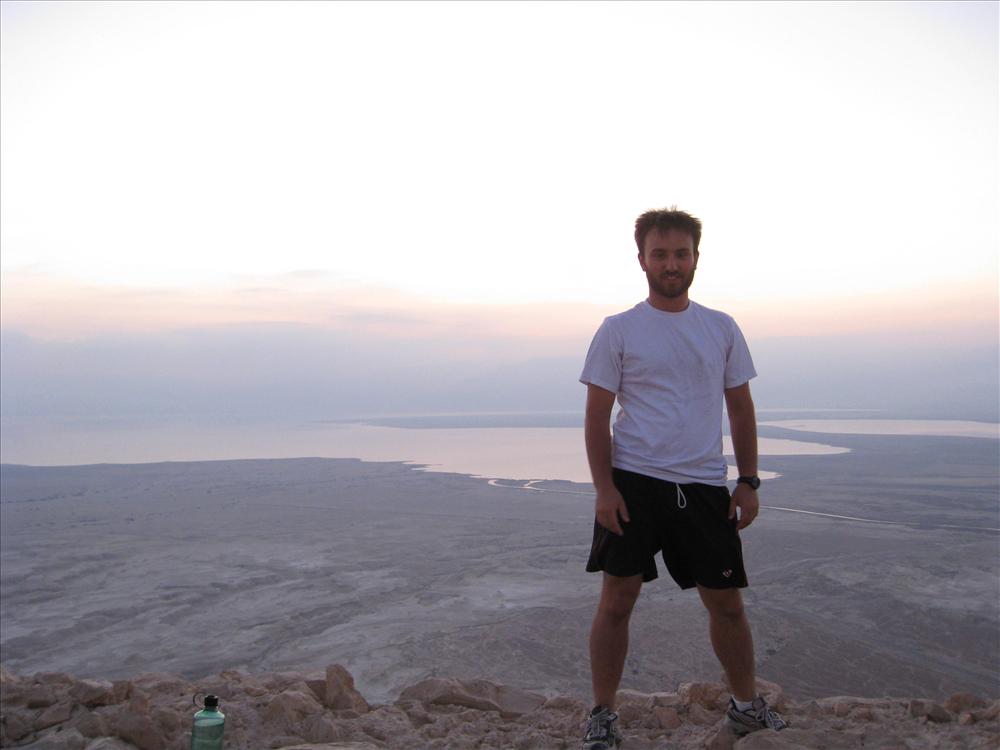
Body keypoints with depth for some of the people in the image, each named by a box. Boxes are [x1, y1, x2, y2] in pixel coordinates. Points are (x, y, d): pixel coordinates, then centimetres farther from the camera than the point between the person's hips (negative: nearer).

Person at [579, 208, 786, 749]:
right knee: (617, 600, 2)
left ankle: (746, 705, 33)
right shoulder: (618, 330, 0)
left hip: (705, 486, 3)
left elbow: (740, 408, 13)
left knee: (727, 603, 11)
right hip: (633, 482, -2)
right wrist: (604, 488, -10)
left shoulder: (722, 328, 9)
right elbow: (597, 416, -2)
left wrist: (748, 481, 6)